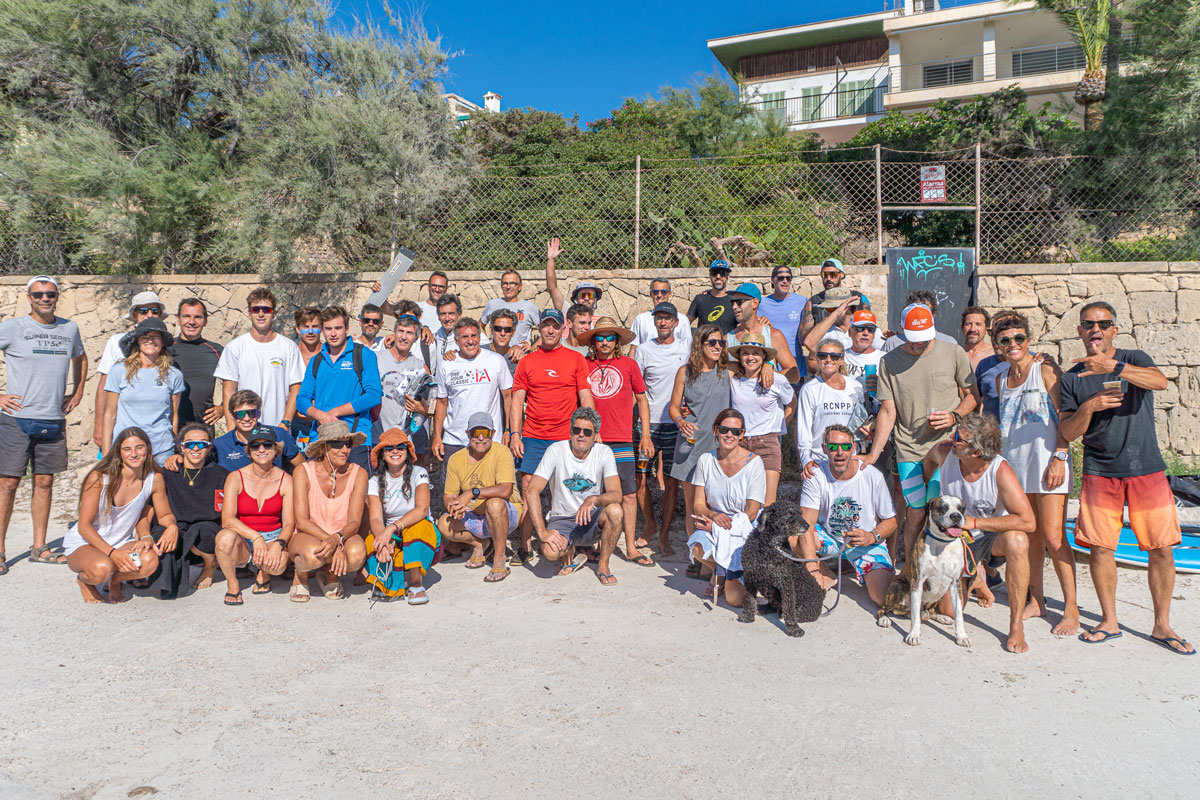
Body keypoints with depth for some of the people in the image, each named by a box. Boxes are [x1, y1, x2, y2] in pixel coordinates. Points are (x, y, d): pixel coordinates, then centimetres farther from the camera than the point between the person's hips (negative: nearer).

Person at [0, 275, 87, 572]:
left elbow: (80, 359, 28)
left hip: (54, 421, 4)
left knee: (45, 483, 9)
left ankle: (39, 548, 17)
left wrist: (78, 392, 17)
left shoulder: (69, 329, 10)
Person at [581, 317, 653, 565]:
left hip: (621, 441, 0)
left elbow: (641, 400, 12)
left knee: (628, 494, 0)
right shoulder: (583, 365, 6)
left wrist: (645, 435, 7)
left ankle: (631, 548, 10)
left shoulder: (629, 364, 6)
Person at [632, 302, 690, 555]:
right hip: (647, 421, 0)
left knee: (671, 480, 1)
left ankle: (664, 536, 11)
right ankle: (651, 524, 26)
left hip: (676, 422, 0)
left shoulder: (686, 347, 6)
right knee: (639, 477, 2)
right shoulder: (644, 350, 4)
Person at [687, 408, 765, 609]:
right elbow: (698, 505, 1)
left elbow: (751, 513, -11)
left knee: (736, 599, -18)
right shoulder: (706, 460, 0)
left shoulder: (753, 463, -10)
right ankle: (725, 573, 2)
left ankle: (731, 578, 20)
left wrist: (716, 526, -20)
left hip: (746, 532, -3)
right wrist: (713, 515, -21)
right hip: (713, 527, 3)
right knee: (697, 547, -33)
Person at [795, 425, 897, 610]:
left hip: (866, 543, -1)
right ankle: (826, 577, -1)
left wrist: (872, 536, -29)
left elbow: (891, 521, -6)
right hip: (828, 537, 1)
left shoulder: (873, 476, -17)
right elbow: (807, 523, -25)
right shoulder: (816, 475, -16)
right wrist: (812, 568, -36)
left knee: (884, 599, -22)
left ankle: (859, 570, 13)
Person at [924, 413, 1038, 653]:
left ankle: (1016, 626, -26)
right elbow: (929, 458, 9)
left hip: (992, 535, -3)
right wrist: (927, 488, 21)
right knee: (948, 610, -4)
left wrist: (974, 522, -30)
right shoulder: (944, 452, -18)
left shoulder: (1000, 471, -28)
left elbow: (1028, 522, -33)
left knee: (1017, 541, -39)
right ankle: (975, 572, 30)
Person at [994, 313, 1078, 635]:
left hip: (1047, 461, -5)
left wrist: (1059, 457, -15)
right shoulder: (1001, 379, 13)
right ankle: (1037, 600, 20)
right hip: (1015, 463, 6)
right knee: (1030, 535, 10)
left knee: (1053, 536, -8)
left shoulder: (1045, 370, -3)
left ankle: (1071, 609, 2)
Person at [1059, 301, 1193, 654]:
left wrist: (1113, 366, -34)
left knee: (1162, 548, 0)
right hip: (1100, 472, 1)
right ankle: (1109, 621, 16)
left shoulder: (1134, 359, 3)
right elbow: (1067, 432, 1)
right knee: (1100, 547, 0)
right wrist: (1089, 407, -17)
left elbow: (1160, 382, -20)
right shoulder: (1072, 378, 6)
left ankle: (1162, 626, 15)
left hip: (1147, 469, -1)